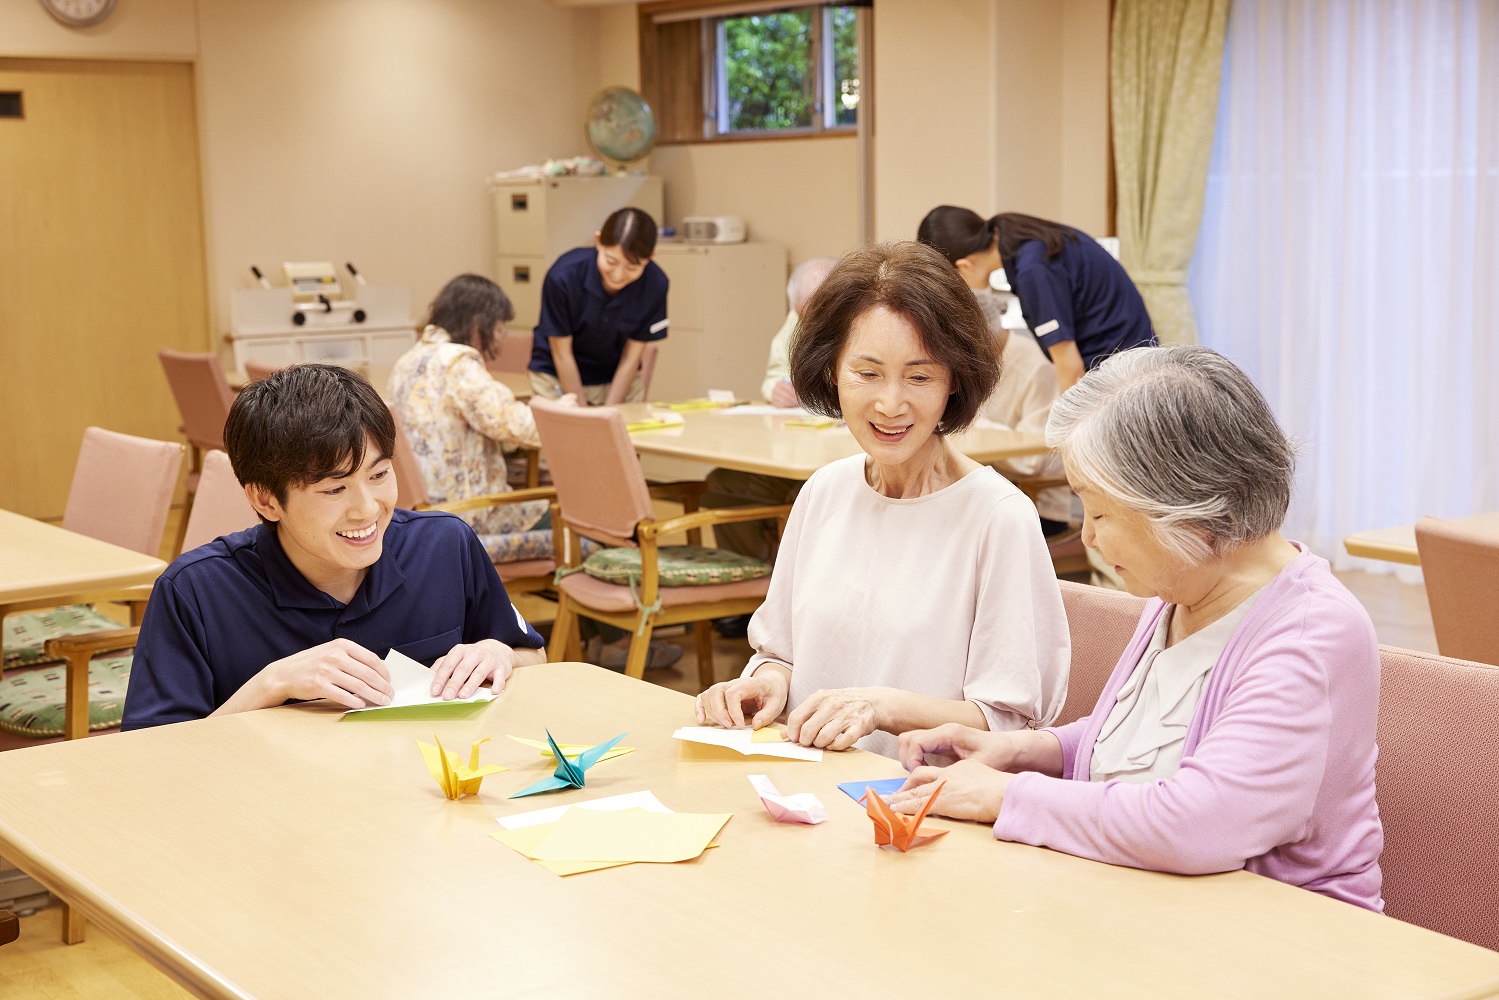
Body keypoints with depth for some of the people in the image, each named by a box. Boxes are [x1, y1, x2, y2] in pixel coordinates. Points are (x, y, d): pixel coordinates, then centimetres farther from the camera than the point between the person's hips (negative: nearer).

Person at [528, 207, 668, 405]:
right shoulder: (563, 276, -28)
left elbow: (630, 359, -11)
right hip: (556, 378, -2)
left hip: (620, 380, 2)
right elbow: (562, 355, -16)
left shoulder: (655, 285, -22)